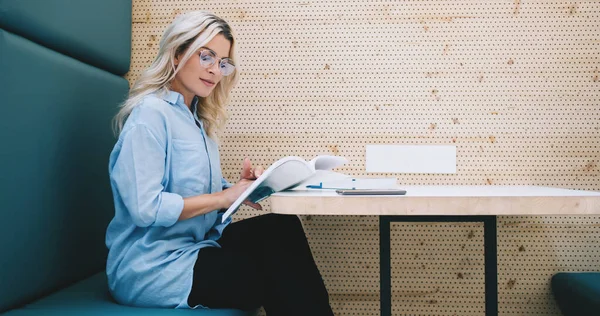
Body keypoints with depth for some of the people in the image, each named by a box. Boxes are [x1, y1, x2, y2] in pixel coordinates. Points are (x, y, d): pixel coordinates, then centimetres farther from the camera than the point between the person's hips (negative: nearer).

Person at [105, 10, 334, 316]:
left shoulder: (197, 117, 12)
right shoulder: (150, 113, -14)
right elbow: (146, 207, -23)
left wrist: (240, 187, -9)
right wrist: (225, 197, -17)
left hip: (195, 245, 7)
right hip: (153, 266, -7)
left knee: (281, 228, -16)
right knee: (277, 278, -19)